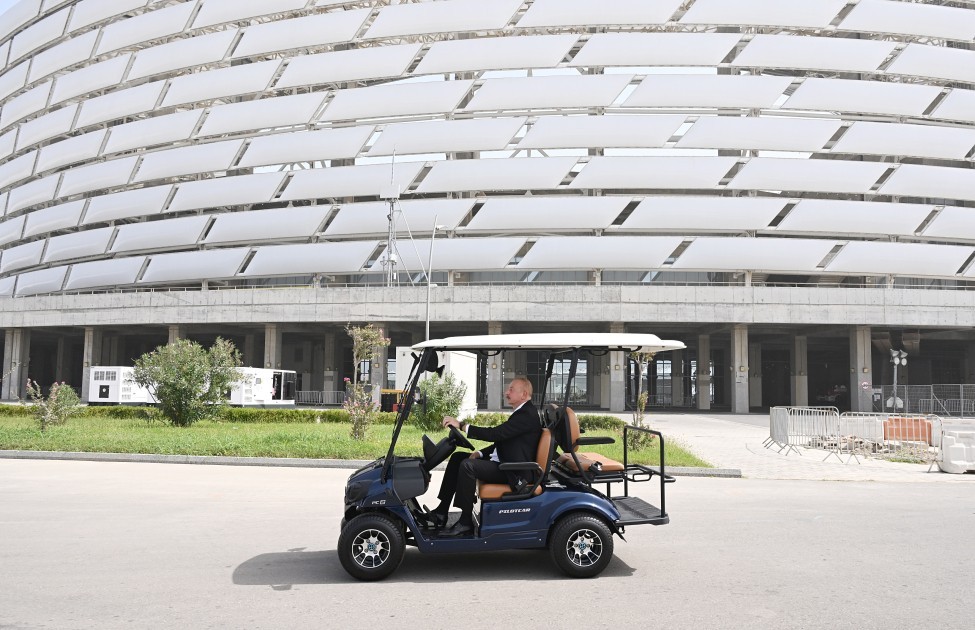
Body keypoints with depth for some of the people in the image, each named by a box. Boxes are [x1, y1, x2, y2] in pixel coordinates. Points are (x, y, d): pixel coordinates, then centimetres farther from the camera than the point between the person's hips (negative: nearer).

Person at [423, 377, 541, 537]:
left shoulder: (528, 414, -16)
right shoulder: (522, 412, 16)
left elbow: (496, 433, -25)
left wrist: (461, 425, -24)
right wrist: (480, 453, 4)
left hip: (513, 474, -11)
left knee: (467, 465, -27)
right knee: (457, 458, 8)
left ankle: (465, 523, -18)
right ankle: (441, 513, 6)